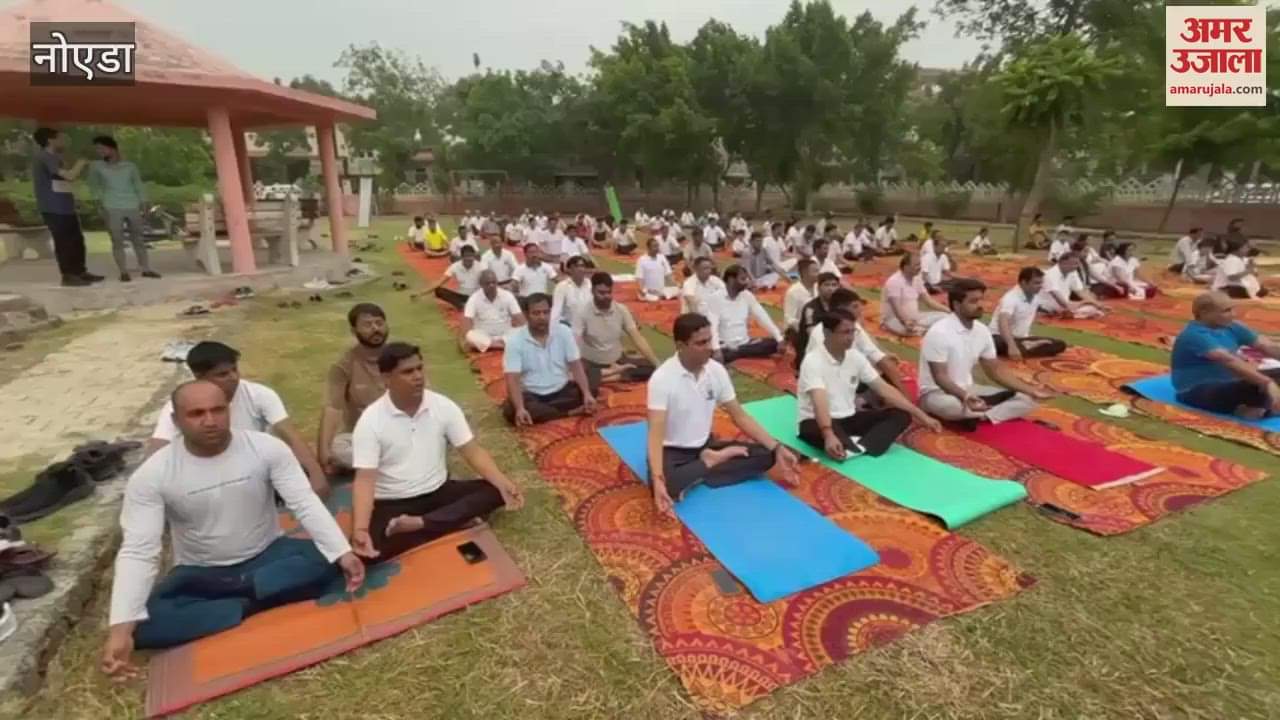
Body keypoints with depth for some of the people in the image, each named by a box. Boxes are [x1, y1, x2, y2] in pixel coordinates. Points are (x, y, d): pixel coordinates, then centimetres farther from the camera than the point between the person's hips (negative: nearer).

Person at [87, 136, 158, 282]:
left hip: (133, 207, 1)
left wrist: (143, 202, 2)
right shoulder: (96, 166, 7)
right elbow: (94, 185, 14)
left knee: (138, 239, 6)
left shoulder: (129, 166, 9)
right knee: (117, 241, -3)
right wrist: (99, 199, 2)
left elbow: (138, 184, 11)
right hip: (112, 209, -1)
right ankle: (124, 272, 0)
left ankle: (146, 269, 13)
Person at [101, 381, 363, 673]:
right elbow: (137, 553, -17)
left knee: (324, 561, -27)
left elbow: (306, 504, -19)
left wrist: (342, 553, -30)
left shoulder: (267, 448, -15)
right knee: (142, 625, -27)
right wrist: (121, 629, -28)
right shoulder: (150, 475, -14)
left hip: (266, 557, 0)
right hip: (198, 573, 0)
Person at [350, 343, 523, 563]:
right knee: (365, 549, -31)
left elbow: (472, 451, -7)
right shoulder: (371, 421, -12)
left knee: (495, 491, -20)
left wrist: (503, 484, -23)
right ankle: (456, 521, -21)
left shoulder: (444, 406, -6)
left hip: (440, 492, 3)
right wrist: (360, 529, -34)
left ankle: (418, 524, -25)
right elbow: (365, 479, -17)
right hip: (393, 504, -2)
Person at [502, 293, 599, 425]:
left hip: (562, 390, 2)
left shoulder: (564, 332, -6)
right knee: (511, 410, -33)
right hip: (531, 395, -2)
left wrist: (587, 394, -23)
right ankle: (570, 413, -22)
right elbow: (512, 379, -19)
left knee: (592, 389, -22)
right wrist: (520, 408, -36)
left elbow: (576, 366, -7)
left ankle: (539, 410, -18)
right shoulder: (515, 340, -13)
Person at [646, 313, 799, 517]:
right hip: (673, 452, -5)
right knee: (668, 486, -38)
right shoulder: (662, 378, -22)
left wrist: (777, 448, -7)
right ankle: (713, 461, -11)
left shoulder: (717, 370, -5)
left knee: (765, 454, -10)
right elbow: (656, 433, -28)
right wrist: (657, 478, -43)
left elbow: (739, 416, 1)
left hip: (705, 446, 5)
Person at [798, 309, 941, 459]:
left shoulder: (856, 357, 2)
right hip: (815, 421, -7)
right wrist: (829, 435, -50)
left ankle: (857, 448, -32)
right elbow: (820, 402, -34)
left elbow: (884, 389, 4)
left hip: (848, 418, 7)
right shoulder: (813, 361, -19)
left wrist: (921, 416, -1)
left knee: (901, 415, -12)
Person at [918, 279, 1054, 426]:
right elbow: (940, 376, -23)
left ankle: (980, 417, -20)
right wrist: (966, 397, -39)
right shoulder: (939, 332, -21)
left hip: (968, 389, 8)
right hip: (937, 393, -8)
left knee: (1027, 400, -2)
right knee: (952, 405, -43)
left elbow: (995, 370, 10)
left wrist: (1031, 391, 0)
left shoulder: (982, 331, 2)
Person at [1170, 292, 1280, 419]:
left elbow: (1269, 347, 5)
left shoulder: (1230, 327, 7)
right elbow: (1228, 360, -33)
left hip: (1227, 384, 10)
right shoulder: (1195, 335, -21)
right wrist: (1267, 383, -40)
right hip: (1198, 392, -10)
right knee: (1258, 386, -32)